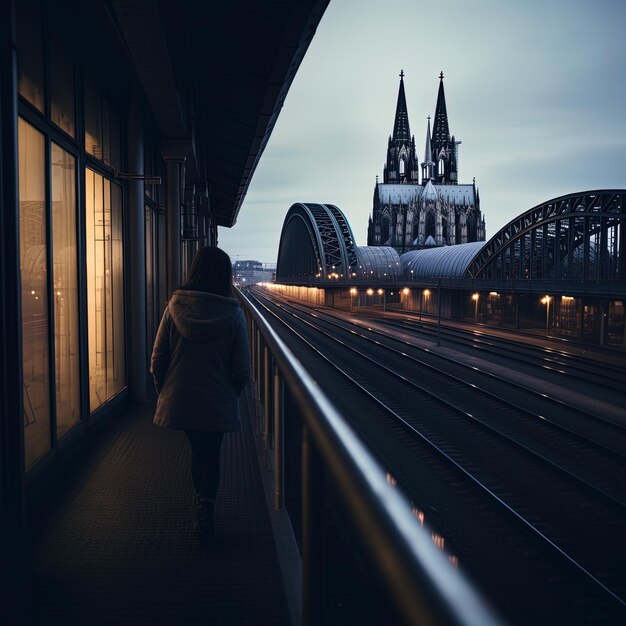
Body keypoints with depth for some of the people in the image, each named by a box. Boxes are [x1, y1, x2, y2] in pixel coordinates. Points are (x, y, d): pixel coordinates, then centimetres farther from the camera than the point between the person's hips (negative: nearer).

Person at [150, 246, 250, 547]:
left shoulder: (175, 307, -7)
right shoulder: (233, 314, -13)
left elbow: (157, 360, -3)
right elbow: (241, 370, -9)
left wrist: (164, 393, 12)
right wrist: (232, 394, 11)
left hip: (180, 400, 3)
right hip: (217, 403, -3)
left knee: (198, 451, 23)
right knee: (210, 456, 15)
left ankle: (201, 509, 37)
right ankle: (204, 515, 14)